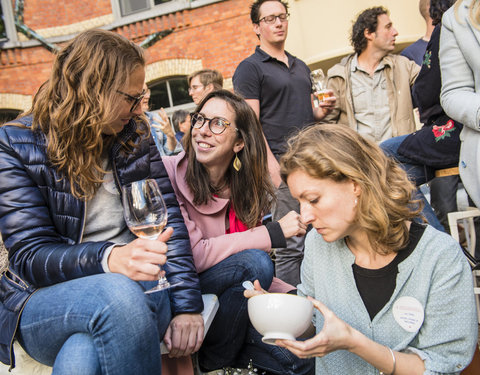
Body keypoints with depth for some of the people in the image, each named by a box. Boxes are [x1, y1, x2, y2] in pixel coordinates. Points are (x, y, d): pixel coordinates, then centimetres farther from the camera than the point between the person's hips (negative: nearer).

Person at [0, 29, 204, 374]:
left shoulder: (135, 135, 9)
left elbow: (169, 218, 2)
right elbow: (30, 256, -11)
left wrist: (187, 306, -9)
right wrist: (109, 259, -31)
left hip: (138, 286, 1)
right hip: (44, 301, -1)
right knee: (118, 294, -35)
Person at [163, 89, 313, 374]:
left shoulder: (246, 191, 1)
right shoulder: (168, 173, -16)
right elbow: (194, 255, -23)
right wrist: (274, 232, -22)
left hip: (230, 296, 5)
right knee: (255, 261, -27)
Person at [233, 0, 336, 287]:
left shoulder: (301, 67, 22)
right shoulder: (250, 68, -1)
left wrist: (323, 110, 4)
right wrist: (274, 167, -19)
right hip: (282, 164, -7)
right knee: (291, 245, -7)